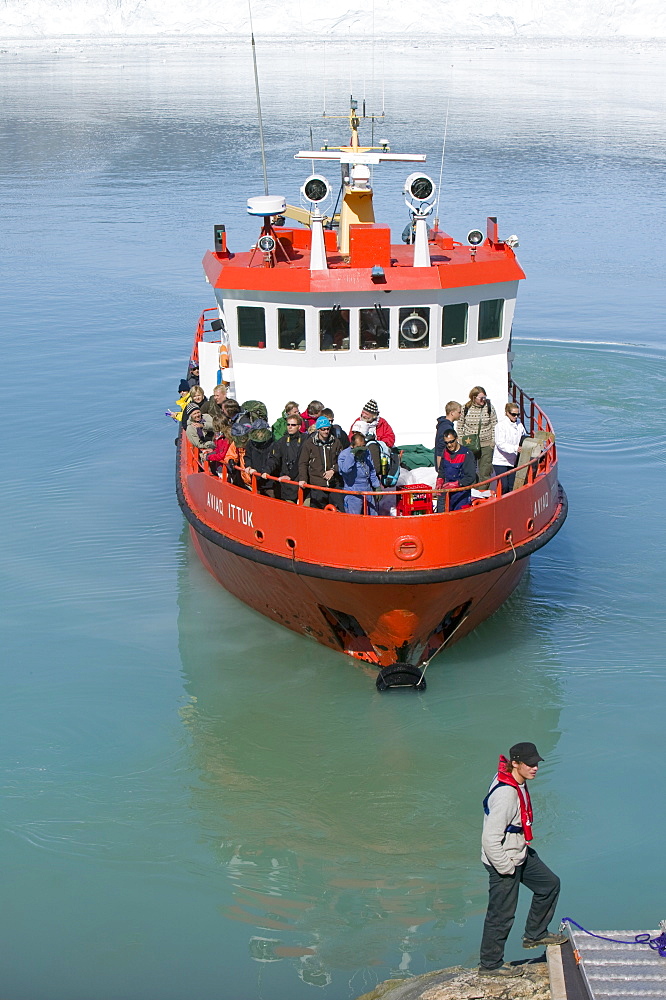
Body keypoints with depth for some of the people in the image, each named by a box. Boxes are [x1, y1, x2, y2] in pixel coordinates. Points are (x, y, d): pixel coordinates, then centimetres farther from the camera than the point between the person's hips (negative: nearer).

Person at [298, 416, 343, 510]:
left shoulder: (336, 443, 10)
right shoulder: (309, 444, 4)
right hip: (316, 484, -1)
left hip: (334, 484, 1)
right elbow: (303, 463, 5)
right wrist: (302, 478, -8)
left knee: (340, 511, -4)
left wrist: (333, 470, -4)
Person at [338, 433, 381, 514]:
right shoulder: (343, 455, -12)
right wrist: (352, 453, -29)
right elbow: (345, 470, -33)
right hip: (354, 495, -6)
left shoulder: (366, 453, 7)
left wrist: (377, 486, 17)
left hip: (368, 492, 6)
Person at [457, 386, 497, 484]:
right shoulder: (465, 408, -3)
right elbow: (460, 426, 6)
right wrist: (461, 442, 2)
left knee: (485, 471, 3)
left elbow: (494, 425, 5)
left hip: (486, 444, 0)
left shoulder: (490, 407, -1)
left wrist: (493, 441, 0)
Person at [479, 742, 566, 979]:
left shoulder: (517, 783, -2)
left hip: (520, 853, 10)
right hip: (504, 861, -10)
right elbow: (490, 839, -31)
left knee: (549, 884, 22)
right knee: (502, 914, 5)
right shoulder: (505, 794, -33)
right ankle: (490, 965, 24)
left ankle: (535, 935, 39)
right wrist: (506, 868, -21)